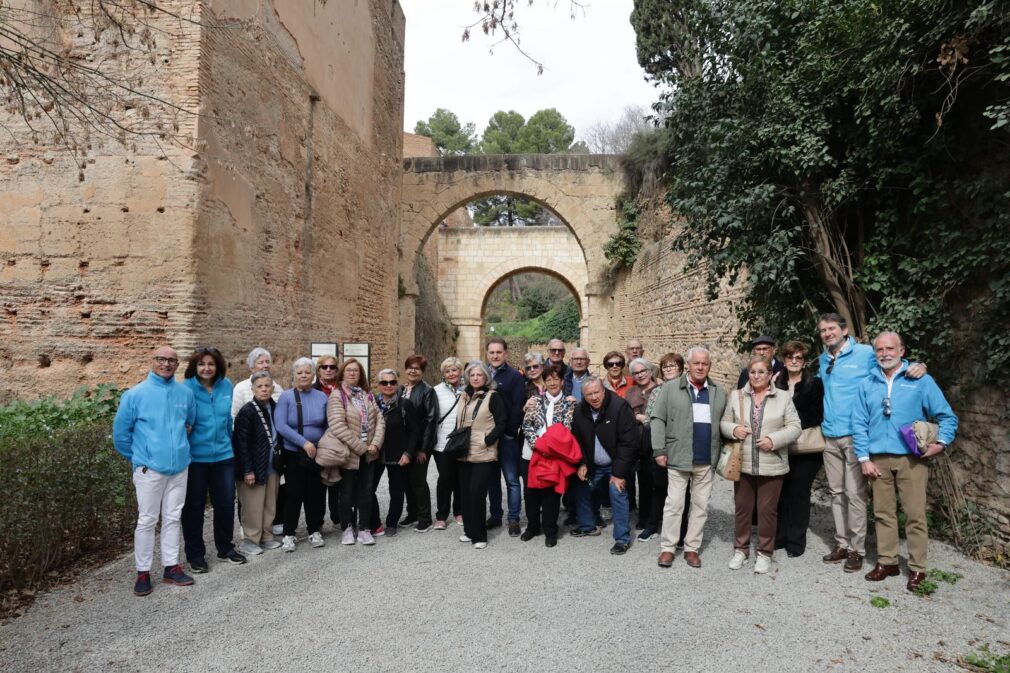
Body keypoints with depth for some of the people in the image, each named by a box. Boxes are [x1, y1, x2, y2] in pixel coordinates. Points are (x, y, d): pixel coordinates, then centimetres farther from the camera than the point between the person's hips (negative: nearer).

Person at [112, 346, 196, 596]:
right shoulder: (135, 394, -6)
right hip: (149, 468, -3)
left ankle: (171, 567, 23)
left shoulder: (185, 393, 2)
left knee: (172, 518, 12)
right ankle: (143, 572, 16)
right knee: (147, 520, 4)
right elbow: (120, 431, 2)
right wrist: (137, 456, 9)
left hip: (180, 466, 3)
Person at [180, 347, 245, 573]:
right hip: (195, 457, -4)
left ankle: (226, 548, 29)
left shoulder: (226, 386, 1)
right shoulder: (186, 388, -12)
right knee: (194, 506, 9)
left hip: (223, 455, 4)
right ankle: (195, 554, 24)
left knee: (226, 503, 11)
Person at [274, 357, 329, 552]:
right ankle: (288, 534, 17)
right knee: (293, 494, 3)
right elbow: (280, 425, -15)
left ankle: (315, 531, 24)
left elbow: (328, 425, 9)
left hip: (319, 454, 3)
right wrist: (304, 442, -20)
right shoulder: (286, 397, -7)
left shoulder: (322, 397, 2)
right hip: (294, 454, -3)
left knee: (317, 493, 9)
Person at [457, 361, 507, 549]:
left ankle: (479, 535, 3)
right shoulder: (464, 396, 13)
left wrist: (487, 440, -15)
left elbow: (502, 423, -8)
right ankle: (469, 530, 24)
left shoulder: (493, 396, -4)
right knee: (465, 493, 8)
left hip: (483, 454, -6)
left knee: (476, 493, -10)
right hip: (464, 453, 6)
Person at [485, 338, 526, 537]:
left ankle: (513, 519, 10)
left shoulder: (515, 376, -5)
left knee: (512, 479, 2)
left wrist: (511, 431, -18)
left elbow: (518, 407, -11)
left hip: (507, 436, -5)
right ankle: (495, 515, 25)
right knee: (491, 478, 14)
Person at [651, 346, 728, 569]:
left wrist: (722, 452, 4)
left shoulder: (719, 392, 9)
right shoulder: (670, 388, -1)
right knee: (674, 504, 2)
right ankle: (668, 547, 13)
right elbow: (657, 419, -4)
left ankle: (692, 548, 21)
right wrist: (659, 450, -9)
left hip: (706, 460, 3)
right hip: (678, 458, -3)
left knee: (701, 506, 10)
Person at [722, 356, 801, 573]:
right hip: (743, 464, 2)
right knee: (742, 507, 11)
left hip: (772, 465, -2)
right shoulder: (736, 395, 4)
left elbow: (794, 427, -2)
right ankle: (741, 549, 27)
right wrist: (733, 429, -14)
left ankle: (765, 552, 22)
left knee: (767, 509, 6)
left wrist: (773, 440, -16)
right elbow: (724, 422, 8)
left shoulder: (783, 397, 0)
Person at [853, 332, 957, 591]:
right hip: (878, 459, 3)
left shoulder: (921, 381, 1)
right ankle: (887, 562, 20)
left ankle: (917, 568, 12)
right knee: (883, 513, 9)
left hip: (911, 459, -2)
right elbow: (859, 424, 6)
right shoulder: (867, 384, 7)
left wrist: (941, 442, -11)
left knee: (915, 514, 0)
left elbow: (947, 416, 3)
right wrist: (864, 459, 0)